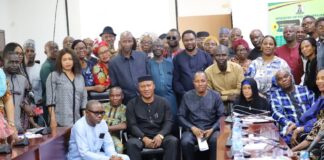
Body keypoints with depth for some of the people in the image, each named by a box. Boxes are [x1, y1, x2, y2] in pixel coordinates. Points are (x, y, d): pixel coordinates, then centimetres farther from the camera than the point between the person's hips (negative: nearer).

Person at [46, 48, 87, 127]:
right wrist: (53, 118, -12)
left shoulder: (80, 77, 15)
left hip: (77, 121, 5)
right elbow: (50, 99, -4)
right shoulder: (53, 76, 1)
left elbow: (84, 98, 15)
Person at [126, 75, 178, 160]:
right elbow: (132, 125, -3)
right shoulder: (132, 104, 5)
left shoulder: (163, 102, 9)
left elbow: (168, 122, 1)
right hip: (140, 136, -1)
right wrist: (144, 138, -20)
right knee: (131, 143, -33)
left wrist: (160, 135, -19)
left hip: (159, 136, 1)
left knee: (173, 141, -28)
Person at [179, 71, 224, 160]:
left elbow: (222, 116, 2)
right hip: (193, 129, 0)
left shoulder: (215, 96, 5)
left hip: (211, 129, 0)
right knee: (185, 142, -32)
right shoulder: (187, 96, 6)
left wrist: (212, 129, -13)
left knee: (217, 141, -34)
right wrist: (192, 128, -11)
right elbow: (181, 116, 5)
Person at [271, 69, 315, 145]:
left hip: (309, 126, 1)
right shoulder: (275, 95, 10)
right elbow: (277, 114, -5)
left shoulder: (305, 89, 14)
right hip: (290, 128, -1)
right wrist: (290, 124, -25)